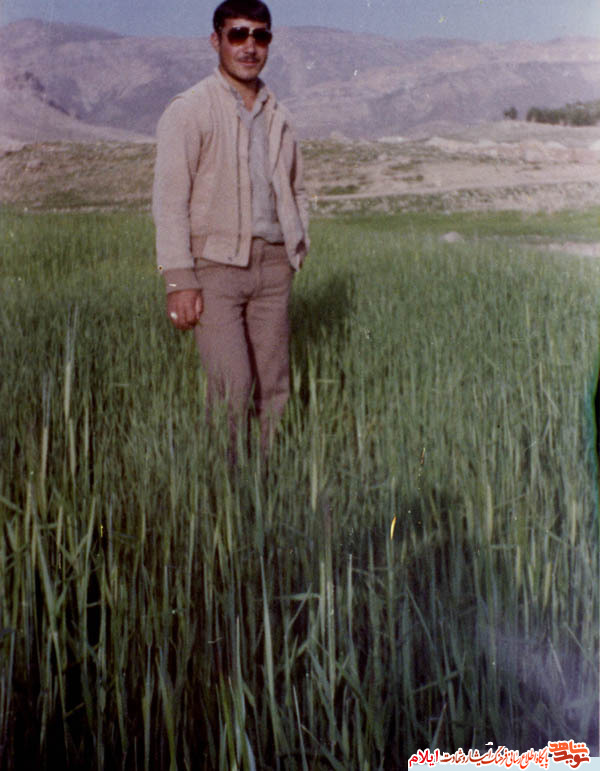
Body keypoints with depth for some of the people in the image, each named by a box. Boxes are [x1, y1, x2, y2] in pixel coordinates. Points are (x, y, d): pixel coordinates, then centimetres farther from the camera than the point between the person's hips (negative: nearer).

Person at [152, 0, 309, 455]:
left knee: (275, 390, 5)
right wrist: (179, 281, -15)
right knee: (232, 389, -11)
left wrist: (298, 248, 13)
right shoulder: (190, 111, -3)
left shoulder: (278, 117, 16)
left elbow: (296, 190, 26)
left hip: (272, 266, 6)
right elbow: (170, 199, -9)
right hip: (215, 264, -5)